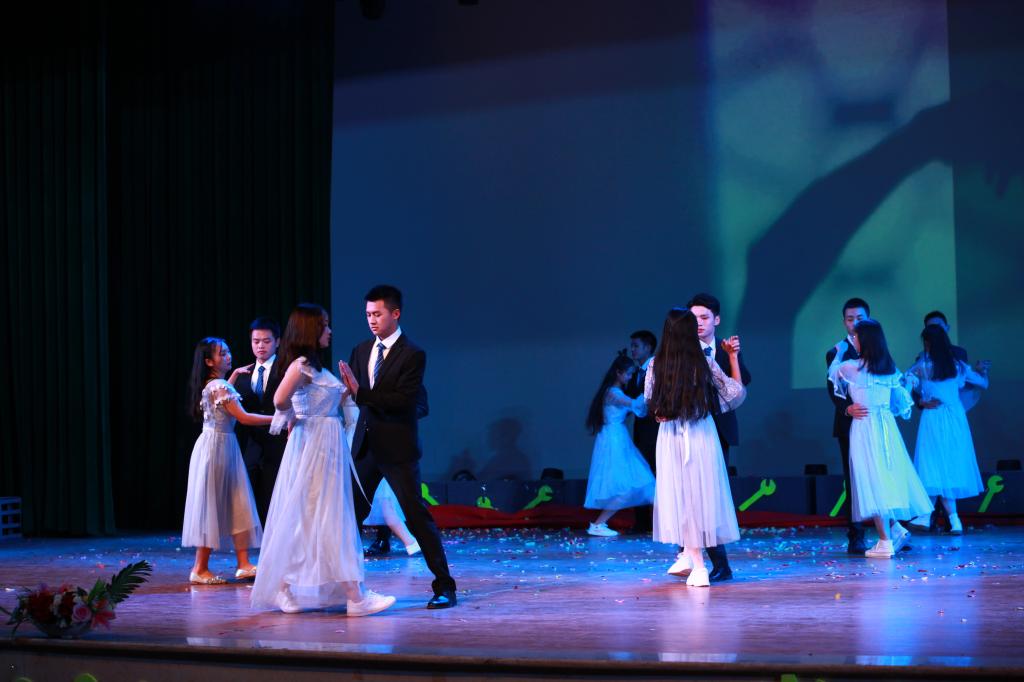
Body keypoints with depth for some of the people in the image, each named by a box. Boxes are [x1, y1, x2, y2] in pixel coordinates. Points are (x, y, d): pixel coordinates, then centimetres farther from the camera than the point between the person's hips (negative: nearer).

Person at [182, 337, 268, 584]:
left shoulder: (211, 385, 10)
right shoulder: (219, 387, -17)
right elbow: (243, 417, -20)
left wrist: (234, 375, 27)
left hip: (225, 447, 9)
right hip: (216, 447, -9)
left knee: (237, 506, 6)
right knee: (212, 506, -3)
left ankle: (243, 564, 4)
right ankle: (200, 569, 3)